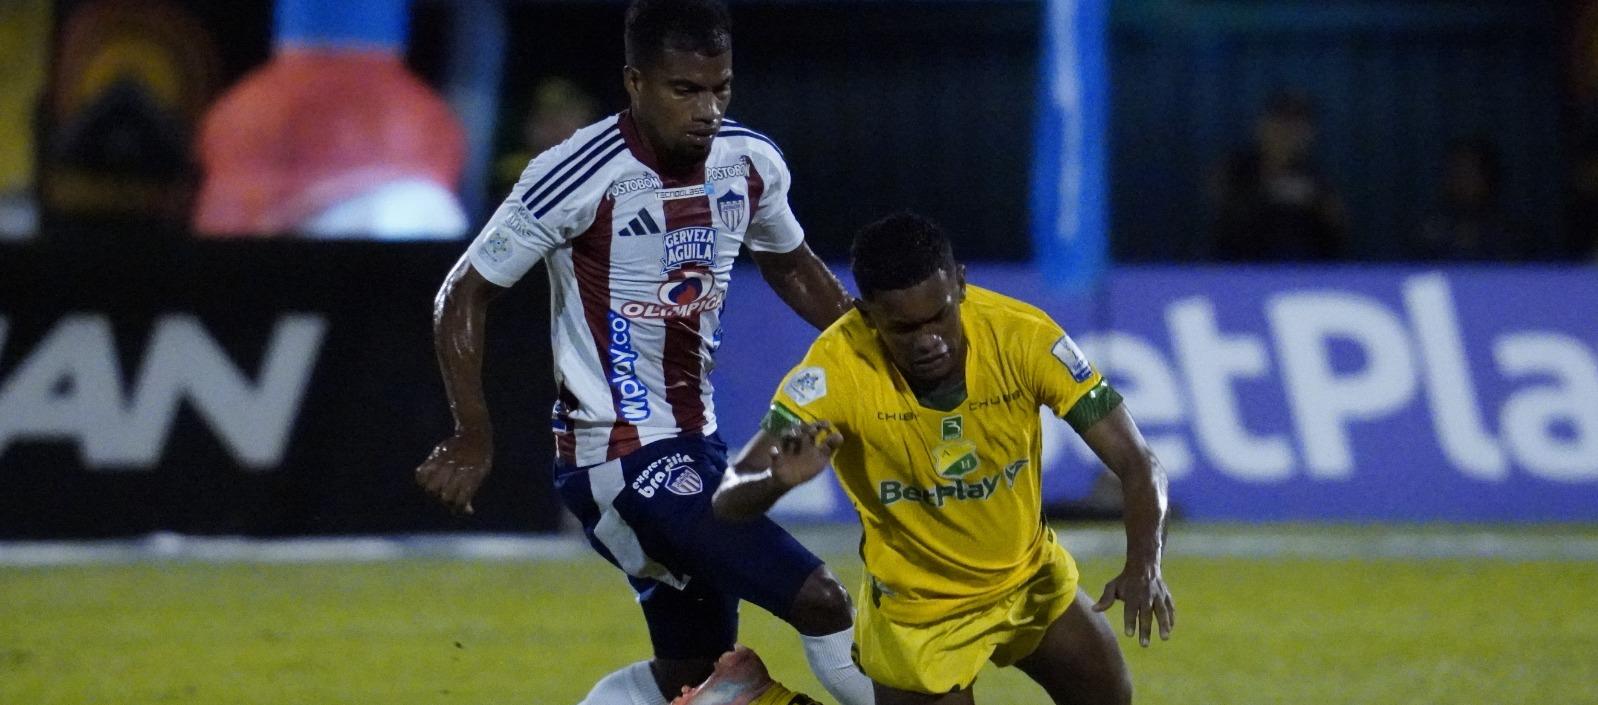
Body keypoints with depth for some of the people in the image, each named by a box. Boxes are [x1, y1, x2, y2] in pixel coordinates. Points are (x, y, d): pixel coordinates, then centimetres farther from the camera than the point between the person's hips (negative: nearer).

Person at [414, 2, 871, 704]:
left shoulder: (752, 164, -1)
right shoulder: (582, 177, -20)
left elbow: (791, 266, 20)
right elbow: (463, 296, -11)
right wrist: (474, 437, -15)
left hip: (694, 446, 8)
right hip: (618, 455, -8)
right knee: (819, 600, -15)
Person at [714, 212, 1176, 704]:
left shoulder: (1022, 335, -24)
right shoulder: (838, 368, -28)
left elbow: (1136, 463, -21)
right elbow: (729, 501, -31)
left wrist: (1144, 565, -39)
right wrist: (779, 479, -54)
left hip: (1035, 581, 3)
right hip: (916, 614, -3)